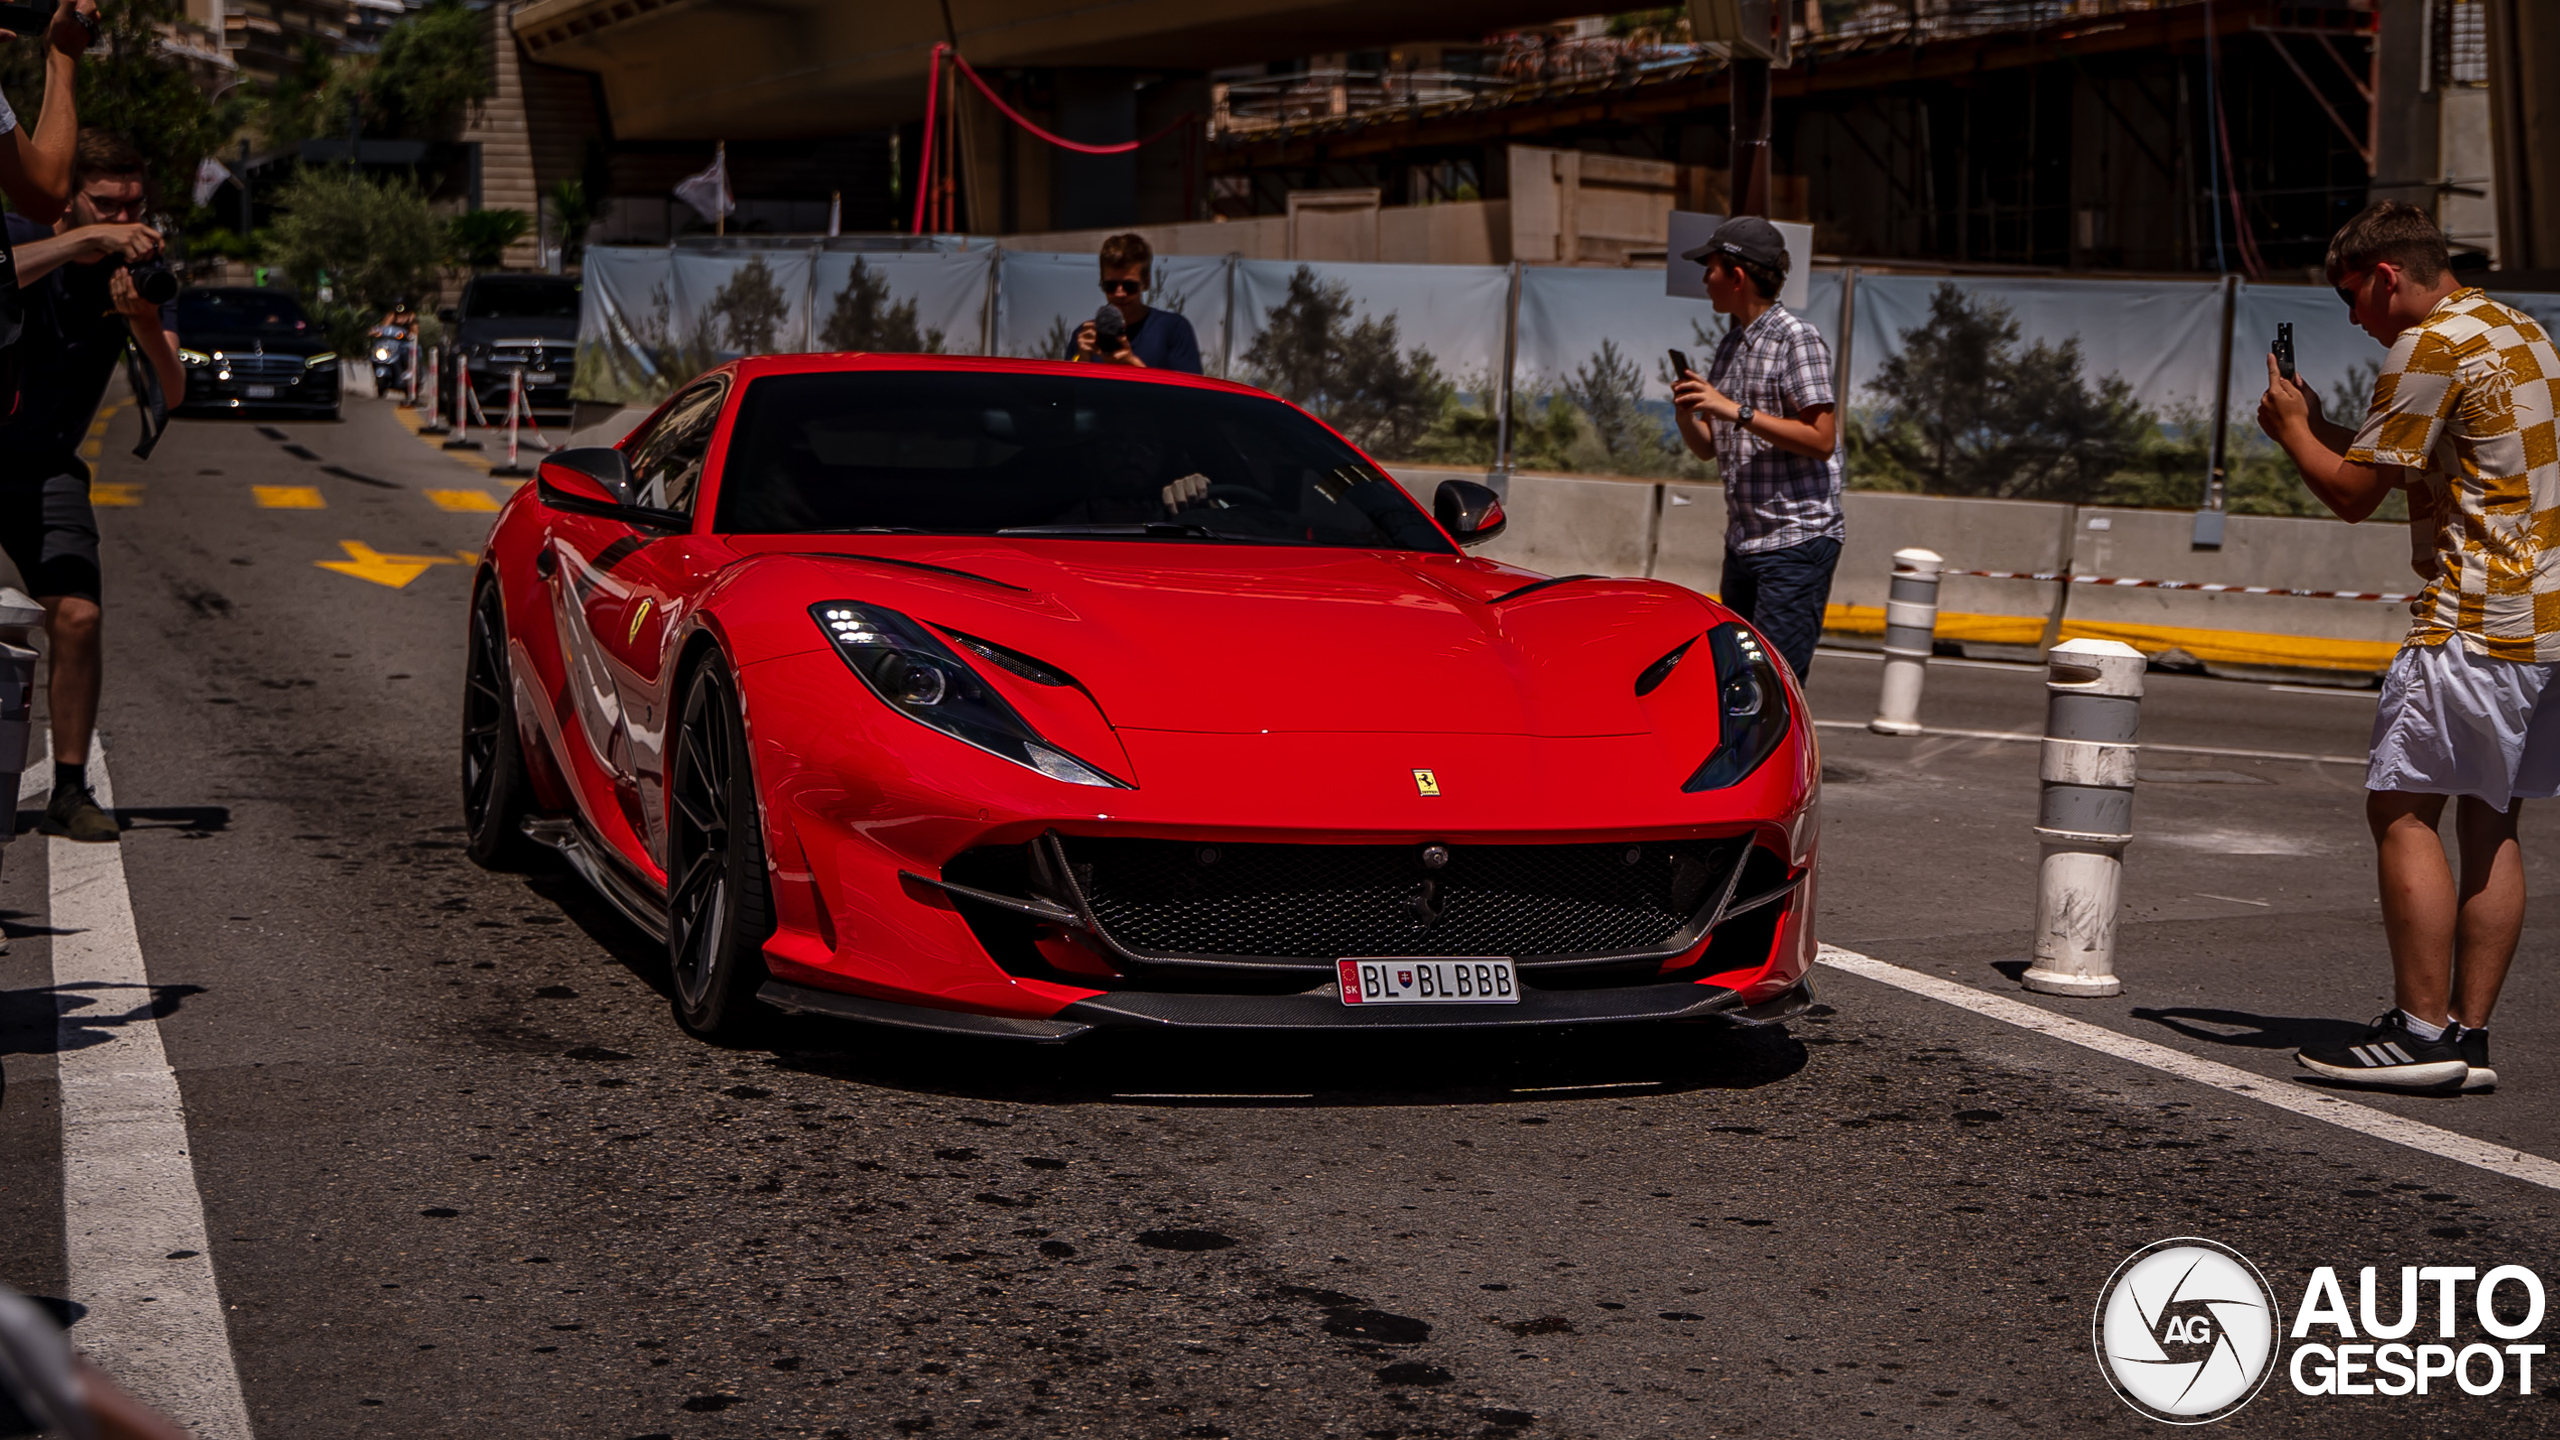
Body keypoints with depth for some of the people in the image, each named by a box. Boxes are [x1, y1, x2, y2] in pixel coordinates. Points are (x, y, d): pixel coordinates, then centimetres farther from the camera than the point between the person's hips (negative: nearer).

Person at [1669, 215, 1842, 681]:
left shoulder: (1797, 339, -9)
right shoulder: (1730, 345, 16)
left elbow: (1821, 440, -17)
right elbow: (1708, 449, 19)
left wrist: (1737, 411, -19)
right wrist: (1686, 416, -3)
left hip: (1797, 541, -9)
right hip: (1743, 540, 9)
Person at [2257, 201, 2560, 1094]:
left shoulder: (2431, 348, -11)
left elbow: (2354, 495, -8)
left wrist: (2291, 427, 8)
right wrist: (2322, 425, 23)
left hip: (2476, 621, -10)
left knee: (2402, 809, -7)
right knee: (2488, 821, 9)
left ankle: (2422, 1030, -10)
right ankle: (2469, 1035, 9)